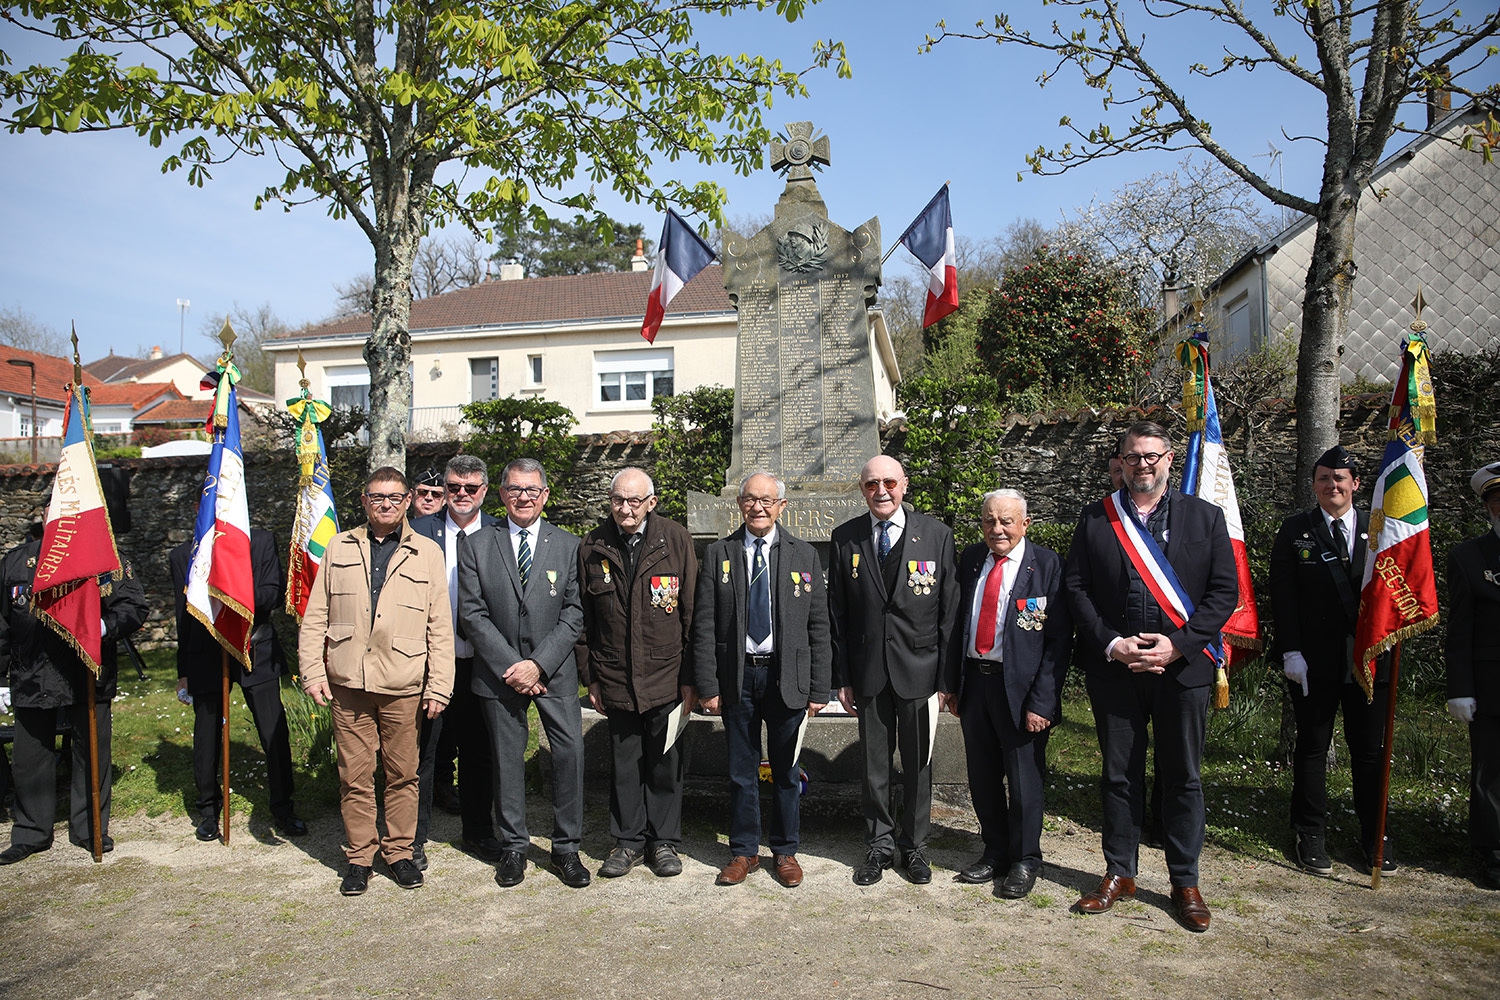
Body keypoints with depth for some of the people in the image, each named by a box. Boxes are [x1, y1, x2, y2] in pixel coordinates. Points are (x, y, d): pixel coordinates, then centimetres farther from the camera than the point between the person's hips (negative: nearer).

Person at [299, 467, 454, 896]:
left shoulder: (427, 553, 5)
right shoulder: (339, 548, 9)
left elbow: (440, 626, 3)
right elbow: (315, 616, 9)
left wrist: (439, 686, -2)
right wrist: (313, 672, 0)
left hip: (403, 687, -1)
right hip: (348, 684, 1)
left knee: (402, 774, 7)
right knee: (354, 775, 7)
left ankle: (399, 851, 24)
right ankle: (359, 856, 22)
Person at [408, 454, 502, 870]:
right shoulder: (419, 531, 0)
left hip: (480, 663, 1)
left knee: (480, 752, 13)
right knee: (421, 752, 7)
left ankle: (479, 834, 29)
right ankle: (413, 838, 24)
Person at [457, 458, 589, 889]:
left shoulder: (567, 546, 3)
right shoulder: (476, 545, 3)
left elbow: (573, 614, -2)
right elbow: (472, 613, -3)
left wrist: (538, 664, -13)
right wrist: (509, 666, -11)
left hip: (554, 672, 0)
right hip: (499, 671, 0)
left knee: (570, 752, -4)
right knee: (507, 759, 8)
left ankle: (566, 848, 11)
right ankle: (513, 848, 24)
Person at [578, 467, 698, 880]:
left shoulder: (676, 540, -5)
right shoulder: (593, 547, 1)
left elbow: (692, 614, -3)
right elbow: (585, 618, 6)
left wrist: (690, 678, -5)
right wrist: (592, 677, 4)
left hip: (666, 677, -1)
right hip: (615, 679, 2)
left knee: (665, 762, 9)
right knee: (624, 763, 12)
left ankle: (664, 841, 25)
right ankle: (629, 841, 28)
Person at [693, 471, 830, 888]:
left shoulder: (804, 555, 3)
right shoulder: (718, 554, 2)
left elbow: (819, 627, 2)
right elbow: (703, 626, 0)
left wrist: (819, 688, -2)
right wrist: (707, 686, -5)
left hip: (787, 677, 0)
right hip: (736, 677, 0)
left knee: (786, 770, 10)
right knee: (741, 770, 10)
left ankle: (785, 852, 27)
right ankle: (744, 851, 26)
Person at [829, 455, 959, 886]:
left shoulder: (936, 534, -2)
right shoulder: (844, 538, 1)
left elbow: (949, 610, -2)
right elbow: (837, 613, 4)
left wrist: (947, 676, -6)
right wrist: (842, 677, 0)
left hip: (920, 669, -1)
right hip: (868, 670, 1)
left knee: (918, 763, 11)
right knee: (875, 763, 11)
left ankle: (913, 845, 29)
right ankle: (879, 844, 29)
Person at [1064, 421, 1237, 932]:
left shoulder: (1205, 517, 4)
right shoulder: (1096, 518, 4)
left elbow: (1225, 589, -1)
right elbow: (1075, 587, 1)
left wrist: (1179, 644, -12)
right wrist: (1111, 643, -11)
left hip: (1183, 667, 0)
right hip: (1114, 667, 1)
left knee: (1182, 776, 9)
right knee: (1119, 774, 10)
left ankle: (1185, 883, 23)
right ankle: (1119, 873, 25)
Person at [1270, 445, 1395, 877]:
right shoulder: (1295, 530, 1)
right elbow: (1283, 595, -3)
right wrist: (1291, 651, -9)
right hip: (1314, 661, -2)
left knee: (1369, 750, 11)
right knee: (1312, 747, 6)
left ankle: (1373, 835, 26)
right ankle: (1310, 837, 16)